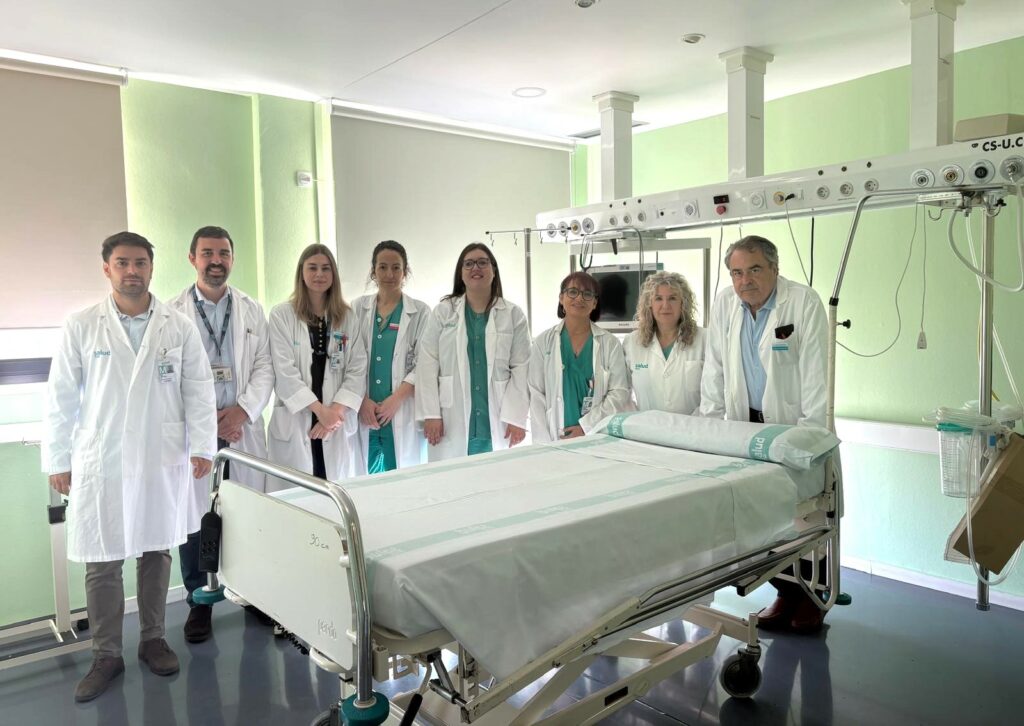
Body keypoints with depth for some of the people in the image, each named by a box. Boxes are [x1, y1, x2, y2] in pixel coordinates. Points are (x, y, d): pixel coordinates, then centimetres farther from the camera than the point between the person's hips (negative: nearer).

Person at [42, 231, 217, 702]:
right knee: (102, 563, 5)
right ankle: (106, 656, 21)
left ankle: (153, 639, 28)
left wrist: (202, 446, -4)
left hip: (164, 461, 1)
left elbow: (199, 390, 2)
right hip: (100, 463, -1)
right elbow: (61, 398, 2)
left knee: (156, 553, 11)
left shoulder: (180, 327, 1)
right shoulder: (81, 327, 0)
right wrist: (57, 460, 1)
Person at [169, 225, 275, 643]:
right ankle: (199, 602, 20)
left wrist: (242, 410, -9)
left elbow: (264, 368, 6)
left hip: (243, 427, 2)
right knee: (194, 516, 3)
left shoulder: (252, 311, 11)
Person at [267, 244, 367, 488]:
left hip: (338, 422, 2)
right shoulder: (282, 315, 0)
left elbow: (357, 370, 2)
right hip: (294, 422, -2)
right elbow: (284, 371, -7)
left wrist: (336, 410, -11)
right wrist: (319, 409, -14)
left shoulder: (348, 317, 9)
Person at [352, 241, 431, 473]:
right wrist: (362, 400, -7)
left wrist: (396, 398, -12)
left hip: (403, 414, -1)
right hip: (364, 412, 2)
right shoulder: (358, 307, 9)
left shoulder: (420, 312, 4)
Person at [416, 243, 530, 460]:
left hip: (497, 425, 0)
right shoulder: (443, 312, 6)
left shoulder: (514, 315, 5)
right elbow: (427, 365, 2)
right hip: (452, 424, 0)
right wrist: (431, 414, -6)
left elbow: (521, 369, 1)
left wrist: (517, 418, -6)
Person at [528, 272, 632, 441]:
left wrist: (586, 426, -12)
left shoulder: (610, 343, 3)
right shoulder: (543, 342, 5)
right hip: (556, 439, 0)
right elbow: (536, 395, 0)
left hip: (599, 437, 0)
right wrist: (544, 445, -8)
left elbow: (619, 392, -2)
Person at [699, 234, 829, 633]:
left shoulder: (804, 302, -11)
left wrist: (810, 433, -15)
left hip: (794, 425, -3)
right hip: (747, 424, 4)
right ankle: (784, 593, 21)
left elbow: (815, 374, -13)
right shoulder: (724, 304, 2)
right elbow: (715, 369, 7)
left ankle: (810, 597, 20)